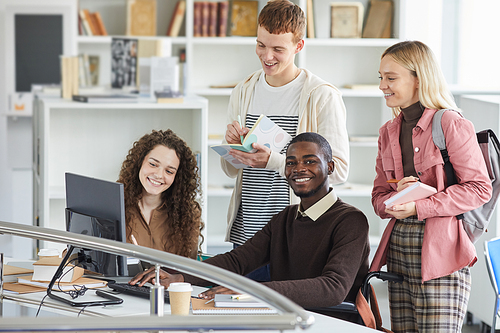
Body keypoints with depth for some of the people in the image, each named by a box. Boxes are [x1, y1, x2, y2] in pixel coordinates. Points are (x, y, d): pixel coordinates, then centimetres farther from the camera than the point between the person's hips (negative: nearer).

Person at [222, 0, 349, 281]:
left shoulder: (323, 96, -5)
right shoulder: (243, 92, 13)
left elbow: (339, 170, -12)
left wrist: (273, 161, -22)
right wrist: (233, 146, -6)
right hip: (245, 234, 5)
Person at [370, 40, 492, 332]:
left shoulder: (452, 125, -6)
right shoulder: (389, 133, 16)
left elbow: (479, 188, -10)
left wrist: (419, 207, -16)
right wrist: (396, 198, -7)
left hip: (440, 252, -7)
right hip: (398, 250, 7)